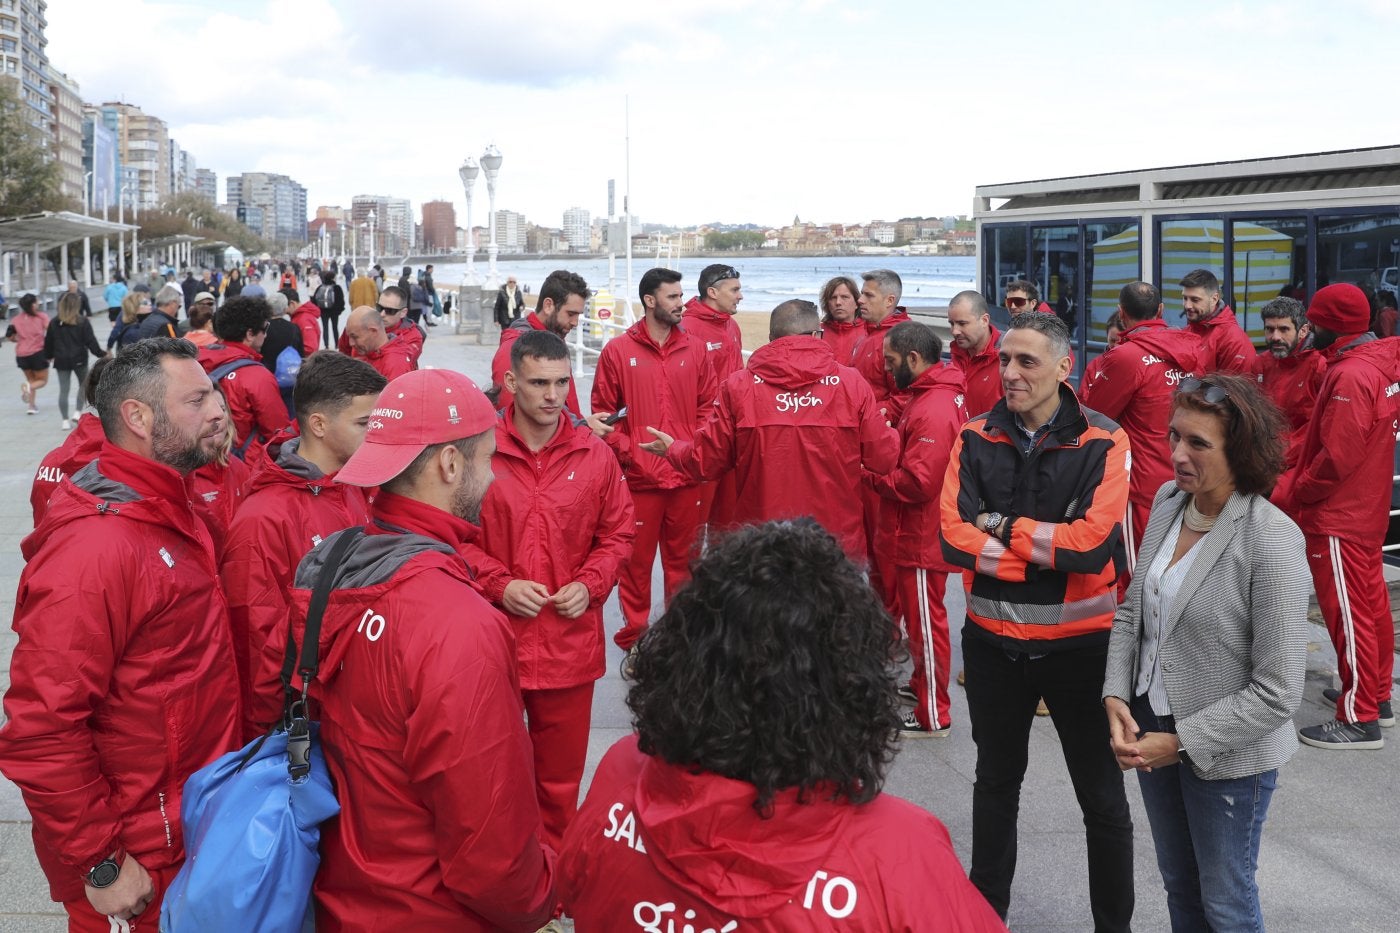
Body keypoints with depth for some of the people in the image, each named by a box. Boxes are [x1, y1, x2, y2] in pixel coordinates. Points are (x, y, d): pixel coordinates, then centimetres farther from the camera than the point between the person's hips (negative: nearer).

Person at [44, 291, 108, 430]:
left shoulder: (54, 323, 1)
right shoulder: (83, 322, -9)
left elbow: (48, 342, 8)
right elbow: (91, 341, -11)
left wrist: (48, 356, 24)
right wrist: (102, 354, -2)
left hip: (61, 361, 2)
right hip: (79, 360, -2)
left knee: (63, 389, 6)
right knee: (83, 384, 19)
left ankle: (66, 420, 5)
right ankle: (78, 411, 8)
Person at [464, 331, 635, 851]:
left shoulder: (595, 455, -1)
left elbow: (617, 535, 8)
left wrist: (590, 584, -7)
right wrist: (499, 585, -15)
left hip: (570, 641, 2)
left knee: (561, 773, 16)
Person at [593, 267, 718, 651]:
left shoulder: (694, 349, 7)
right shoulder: (617, 351, -1)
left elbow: (708, 405, 9)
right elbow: (602, 412, 0)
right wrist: (627, 452, -10)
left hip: (687, 477, 3)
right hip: (639, 477, -2)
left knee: (683, 560, 12)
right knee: (636, 560, 5)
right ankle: (633, 638, 17)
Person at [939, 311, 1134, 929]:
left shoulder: (1103, 443, -11)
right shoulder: (976, 438, -3)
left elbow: (1092, 544, -22)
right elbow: (953, 538, -13)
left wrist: (1002, 526, -15)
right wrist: (1046, 551, -20)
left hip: (1079, 642, -3)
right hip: (993, 641, 3)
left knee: (1103, 798, 12)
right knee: (995, 784, 21)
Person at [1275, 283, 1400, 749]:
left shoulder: (1350, 376, -23)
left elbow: (1335, 459, -26)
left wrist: (1288, 496, -12)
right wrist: (1296, 482, 9)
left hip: (1338, 517, -10)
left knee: (1347, 613, -2)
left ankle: (1359, 720, 5)